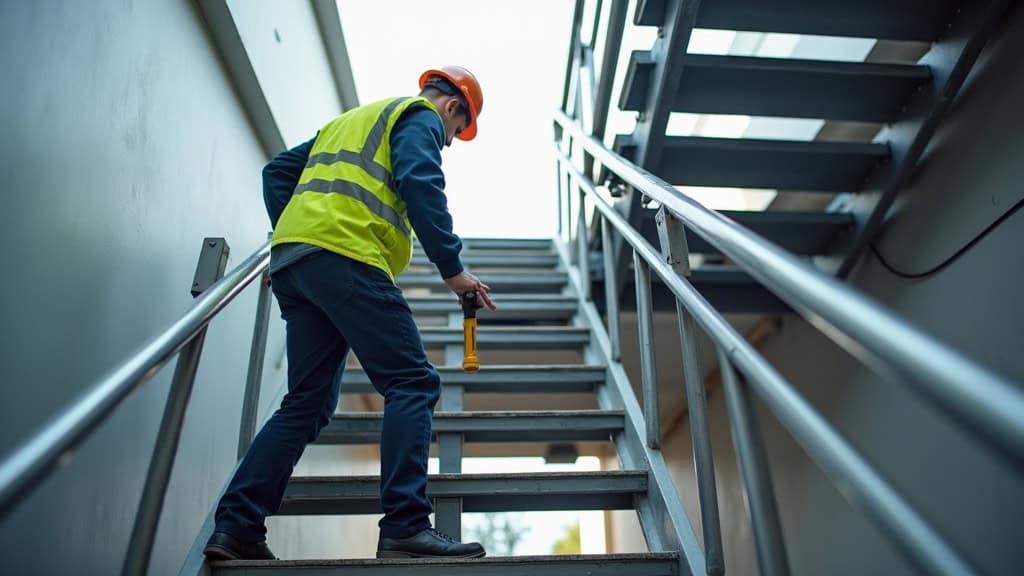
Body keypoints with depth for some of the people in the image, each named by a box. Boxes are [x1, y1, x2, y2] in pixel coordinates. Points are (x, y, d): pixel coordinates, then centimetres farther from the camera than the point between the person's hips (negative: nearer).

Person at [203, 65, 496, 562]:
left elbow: (277, 172, 31)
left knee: (308, 403, 10)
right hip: (344, 257, -8)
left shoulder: (347, 121, 36)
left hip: (292, 260, 9)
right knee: (413, 384, -9)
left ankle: (236, 525, 9)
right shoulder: (421, 116, 10)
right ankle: (405, 527, -16)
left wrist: (290, 234, 25)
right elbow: (420, 185, -10)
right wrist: (452, 268, -10)